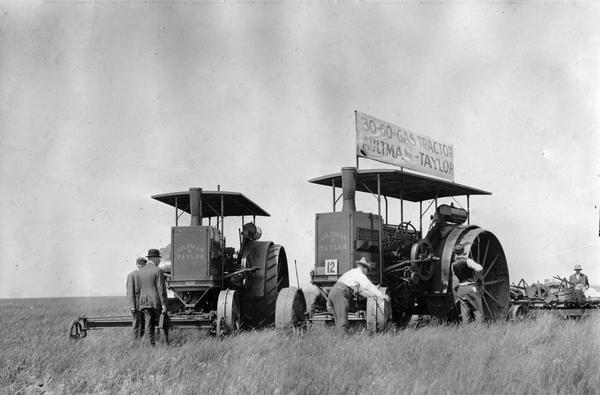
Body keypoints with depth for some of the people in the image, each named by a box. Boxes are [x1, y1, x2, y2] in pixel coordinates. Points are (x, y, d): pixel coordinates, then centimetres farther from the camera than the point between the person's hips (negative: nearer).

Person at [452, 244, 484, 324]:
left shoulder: (453, 264, 4)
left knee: (465, 313, 7)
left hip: (461, 289, 5)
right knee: (478, 311, 1)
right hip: (471, 287, -5)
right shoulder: (467, 261, -13)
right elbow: (479, 269, -22)